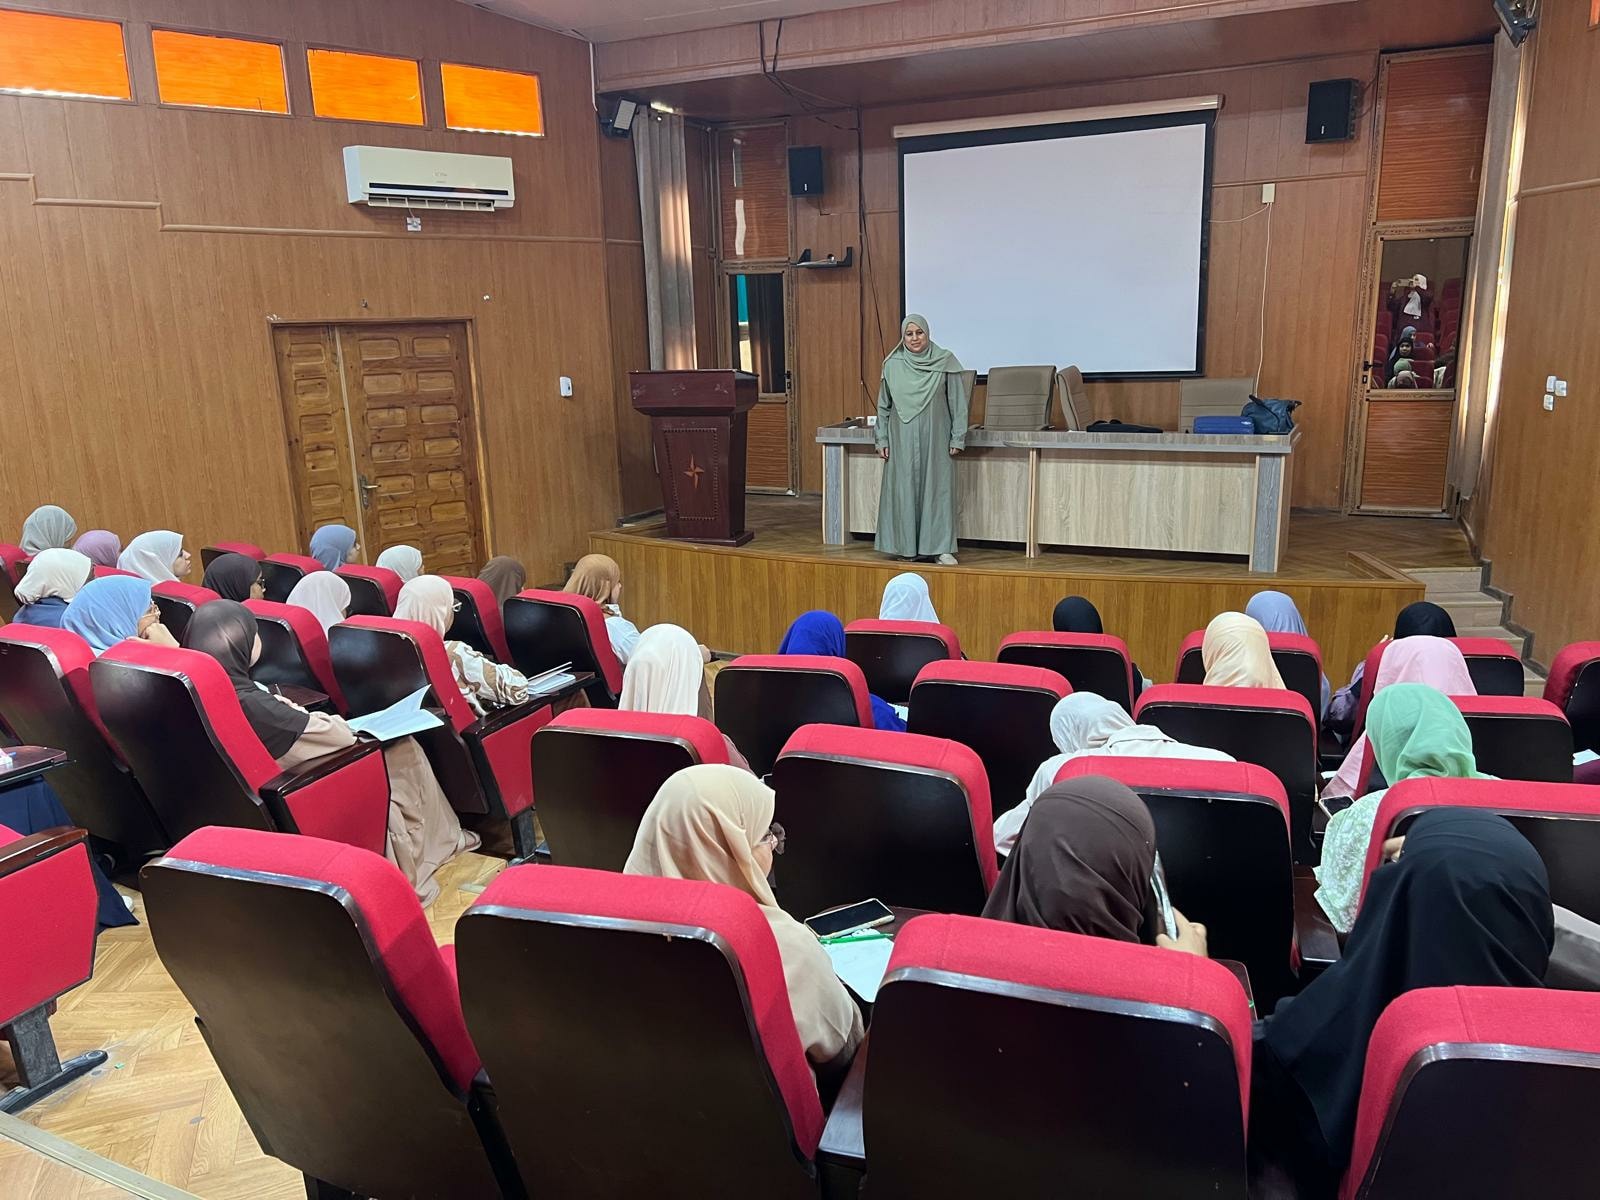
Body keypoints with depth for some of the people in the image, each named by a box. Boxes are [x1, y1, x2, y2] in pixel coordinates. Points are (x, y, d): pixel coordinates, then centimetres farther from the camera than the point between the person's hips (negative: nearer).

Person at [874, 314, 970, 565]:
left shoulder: (945, 361, -2)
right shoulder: (892, 365, 4)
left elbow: (958, 402, 0)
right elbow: (883, 405, 10)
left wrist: (957, 438, -3)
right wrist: (881, 440, 6)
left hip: (935, 439, -1)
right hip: (902, 441, 2)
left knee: (937, 489, -1)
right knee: (904, 491, 3)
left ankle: (940, 547, 5)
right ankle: (907, 547, 10)